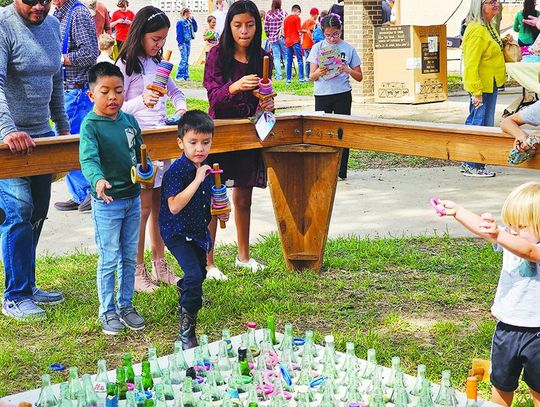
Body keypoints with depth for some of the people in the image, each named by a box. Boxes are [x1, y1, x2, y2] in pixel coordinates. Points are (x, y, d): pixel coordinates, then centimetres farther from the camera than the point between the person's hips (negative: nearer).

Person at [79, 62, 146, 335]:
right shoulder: (90, 125, -14)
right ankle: (107, 311, 19)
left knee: (129, 257, 15)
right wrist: (97, 179, -46)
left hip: (133, 198, 6)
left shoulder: (129, 120, 4)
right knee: (109, 260, 4)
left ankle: (125, 305, 30)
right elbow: (88, 159, -27)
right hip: (107, 201, -6)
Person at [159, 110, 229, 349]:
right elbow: (175, 206, -33)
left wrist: (219, 212, -2)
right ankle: (186, 329, -10)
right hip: (177, 233, -8)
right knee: (194, 275, -22)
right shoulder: (176, 171, -23)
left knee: (200, 273, 25)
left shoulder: (207, 168, 0)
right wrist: (197, 180, -34)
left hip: (199, 231, 8)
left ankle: (187, 297, 60)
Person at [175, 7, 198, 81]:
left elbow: (195, 29, 14)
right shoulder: (180, 22, -9)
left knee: (186, 61, 8)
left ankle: (185, 76, 12)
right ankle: (179, 76, -8)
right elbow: (179, 33, -11)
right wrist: (180, 44, -16)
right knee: (183, 59, -12)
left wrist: (193, 20, 7)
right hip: (183, 43, -8)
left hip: (188, 42, 8)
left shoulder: (189, 22, 12)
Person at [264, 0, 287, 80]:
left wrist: (268, 36, 16)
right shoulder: (283, 13, -8)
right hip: (282, 37, -2)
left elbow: (266, 28, 1)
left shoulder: (268, 14, -1)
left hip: (272, 38, 2)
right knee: (286, 56, 7)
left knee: (276, 58, 6)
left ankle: (278, 76, 5)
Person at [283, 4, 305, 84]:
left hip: (288, 42, 6)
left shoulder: (286, 19, 14)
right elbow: (299, 30, -10)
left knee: (289, 61, 8)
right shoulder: (296, 18, -4)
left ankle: (288, 79, 6)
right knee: (300, 60, -4)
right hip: (295, 41, -6)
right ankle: (301, 78, -10)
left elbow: (284, 32, 16)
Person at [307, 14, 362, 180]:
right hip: (322, 95, 1)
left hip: (342, 95, -1)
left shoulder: (348, 49, 2)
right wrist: (319, 73, -21)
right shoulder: (318, 48, 4)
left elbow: (359, 77, 4)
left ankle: (341, 171, 10)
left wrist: (348, 70, -16)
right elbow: (311, 77, 1)